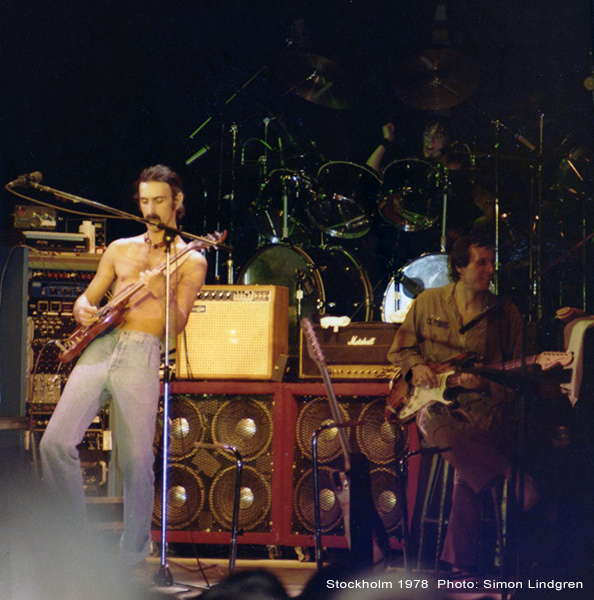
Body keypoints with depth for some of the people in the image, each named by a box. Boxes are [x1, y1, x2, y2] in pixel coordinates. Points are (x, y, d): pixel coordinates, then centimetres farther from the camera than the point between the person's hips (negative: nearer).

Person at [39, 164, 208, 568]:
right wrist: (84, 311, -1)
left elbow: (177, 325, -2)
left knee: (136, 461, -12)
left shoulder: (191, 260, 9)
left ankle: (133, 557, 2)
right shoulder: (120, 249, 22)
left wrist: (164, 291, -21)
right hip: (100, 346, 4)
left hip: (143, 356, -4)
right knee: (56, 442, -11)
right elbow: (87, 298, 22)